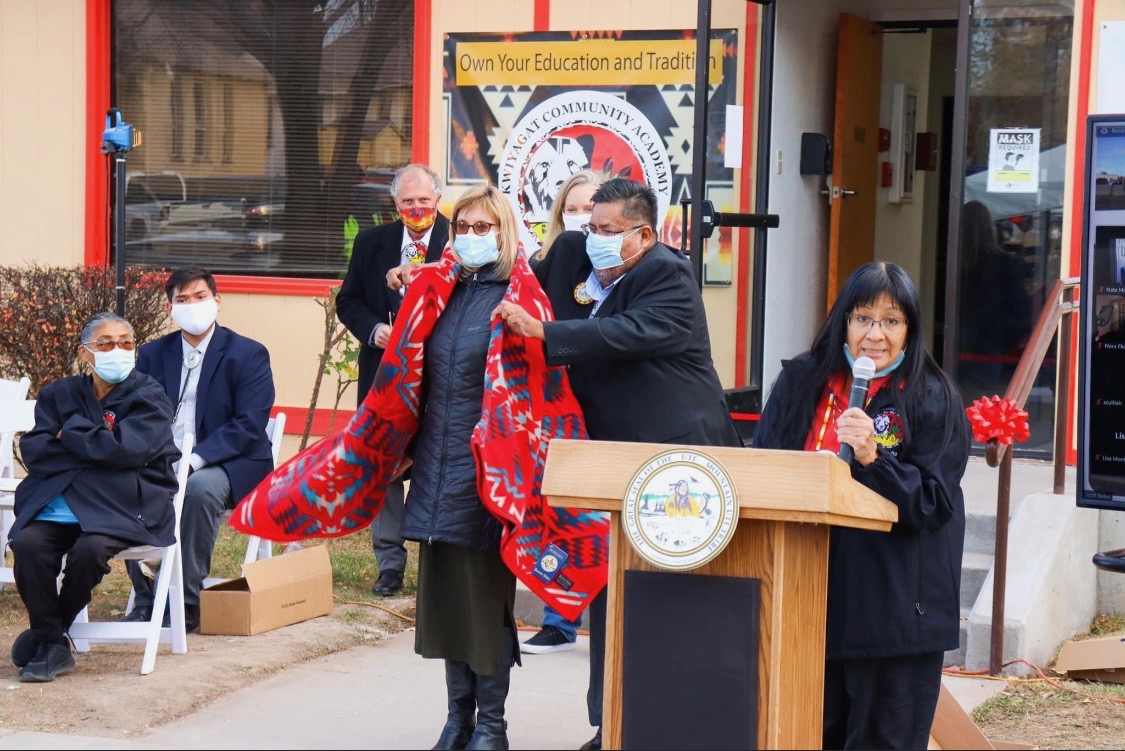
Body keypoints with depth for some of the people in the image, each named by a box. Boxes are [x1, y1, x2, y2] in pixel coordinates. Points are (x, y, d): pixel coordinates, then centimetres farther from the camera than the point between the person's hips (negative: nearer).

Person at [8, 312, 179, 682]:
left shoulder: (149, 396, 3)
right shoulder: (59, 394, 14)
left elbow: (127, 449, -14)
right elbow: (33, 451, 0)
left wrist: (72, 433, -4)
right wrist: (96, 447, -8)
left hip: (121, 508, -3)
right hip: (59, 503, 3)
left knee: (89, 550, -32)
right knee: (27, 544, -27)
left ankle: (47, 633, -3)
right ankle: (53, 648, -11)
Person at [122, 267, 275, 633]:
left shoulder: (248, 355, -1)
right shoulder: (153, 354, 13)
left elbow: (249, 425, -11)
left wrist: (195, 459, -24)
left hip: (228, 465, -4)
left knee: (199, 489, -36)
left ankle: (188, 603, -24)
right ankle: (146, 599, -15)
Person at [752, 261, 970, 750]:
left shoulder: (933, 400, -4)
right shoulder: (801, 383, 8)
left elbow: (934, 503, -10)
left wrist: (872, 457, -24)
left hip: (895, 611, -3)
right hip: (810, 597, 4)